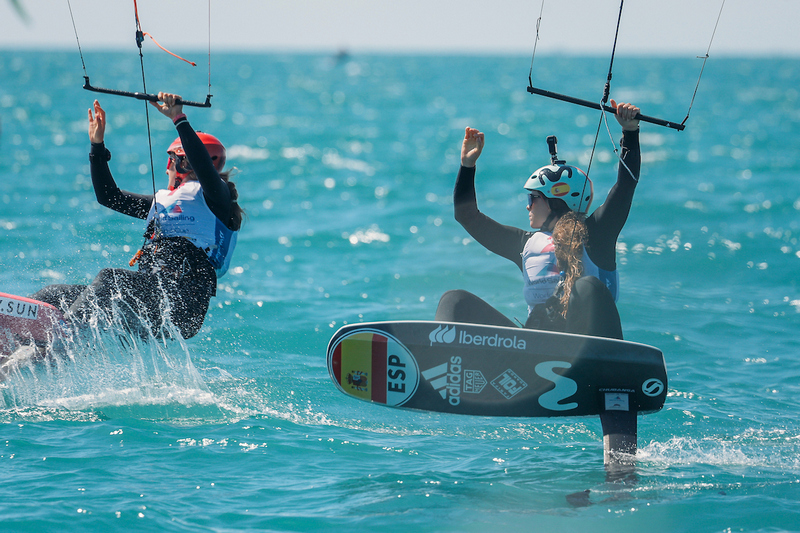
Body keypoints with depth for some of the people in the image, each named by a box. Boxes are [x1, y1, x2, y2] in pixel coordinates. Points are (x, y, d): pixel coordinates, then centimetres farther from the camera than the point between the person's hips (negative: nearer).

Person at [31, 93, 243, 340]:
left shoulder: (216, 197, 8)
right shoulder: (164, 200, 33)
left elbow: (204, 169, -16)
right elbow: (109, 196, 35)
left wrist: (179, 119, -19)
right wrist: (97, 146, 27)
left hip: (180, 305, -8)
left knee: (110, 278, -34)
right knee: (51, 295, -1)